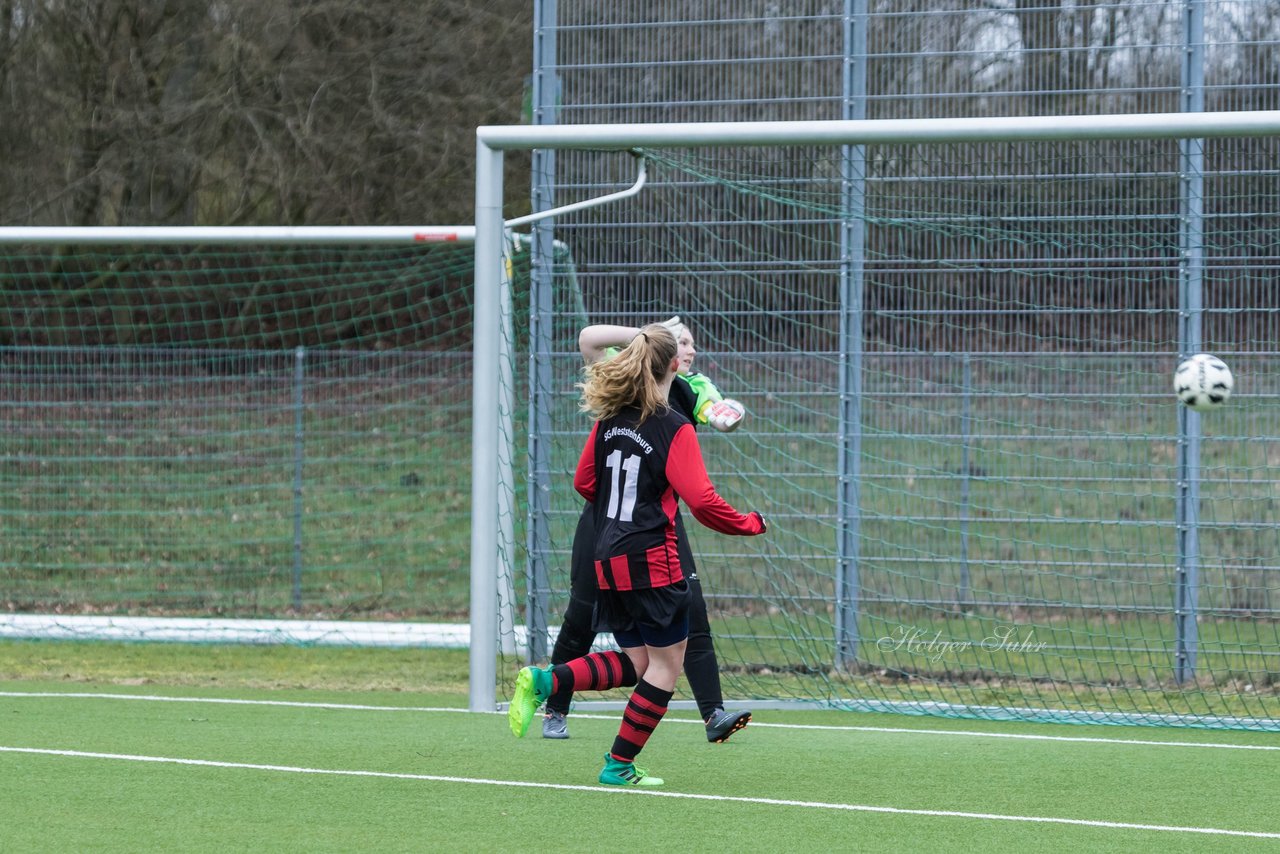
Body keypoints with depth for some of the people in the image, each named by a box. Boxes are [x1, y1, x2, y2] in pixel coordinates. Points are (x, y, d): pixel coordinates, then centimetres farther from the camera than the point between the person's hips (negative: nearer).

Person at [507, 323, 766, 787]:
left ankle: (543, 681, -4)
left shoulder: (609, 419, 7)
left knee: (635, 660, 16)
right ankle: (619, 766, 5)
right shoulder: (674, 428, -12)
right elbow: (702, 502, -16)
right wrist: (749, 524, 0)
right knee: (666, 661, 6)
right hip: (652, 560, -7)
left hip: (607, 559, 7)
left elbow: (584, 482, 16)